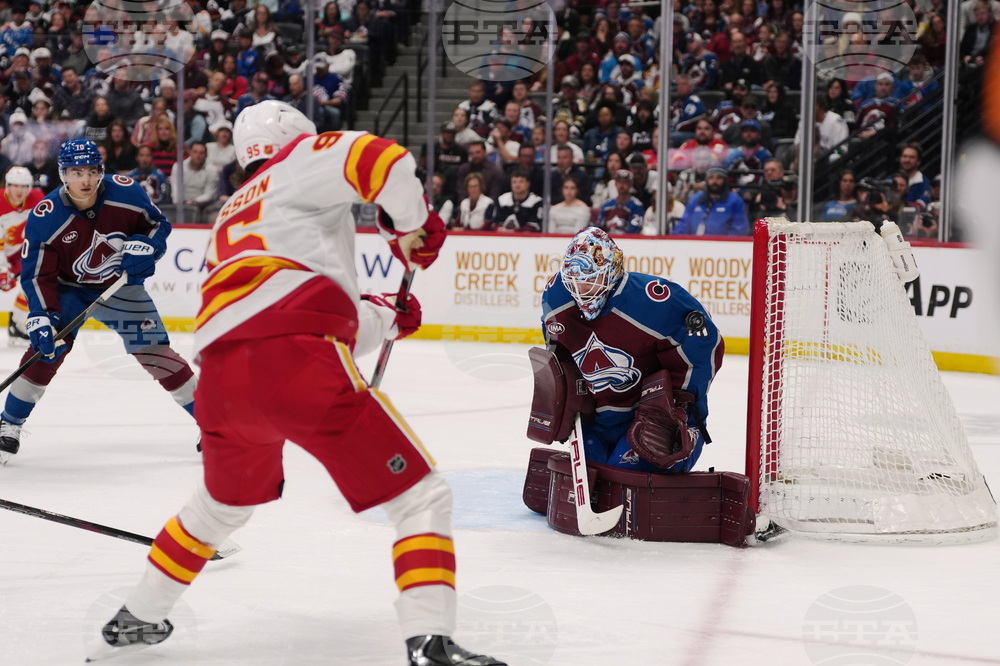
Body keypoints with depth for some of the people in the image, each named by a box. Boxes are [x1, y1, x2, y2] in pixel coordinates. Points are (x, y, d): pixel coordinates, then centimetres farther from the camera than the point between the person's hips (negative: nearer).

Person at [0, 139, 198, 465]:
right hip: (69, 288, -1)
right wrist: (42, 318, -30)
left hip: (121, 285, 1)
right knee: (47, 345, -19)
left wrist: (144, 245, -24)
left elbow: (158, 224, -3)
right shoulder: (45, 218, -24)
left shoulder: (126, 193, -21)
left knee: (153, 350, -6)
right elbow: (37, 275, -19)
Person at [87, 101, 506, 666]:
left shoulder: (231, 219, 35)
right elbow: (382, 160, -6)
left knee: (226, 501, 35)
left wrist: (387, 319, 39)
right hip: (298, 365, -8)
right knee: (422, 496, -3)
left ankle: (136, 619, 46)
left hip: (221, 377, 8)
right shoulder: (300, 161, 15)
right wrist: (412, 226, 9)